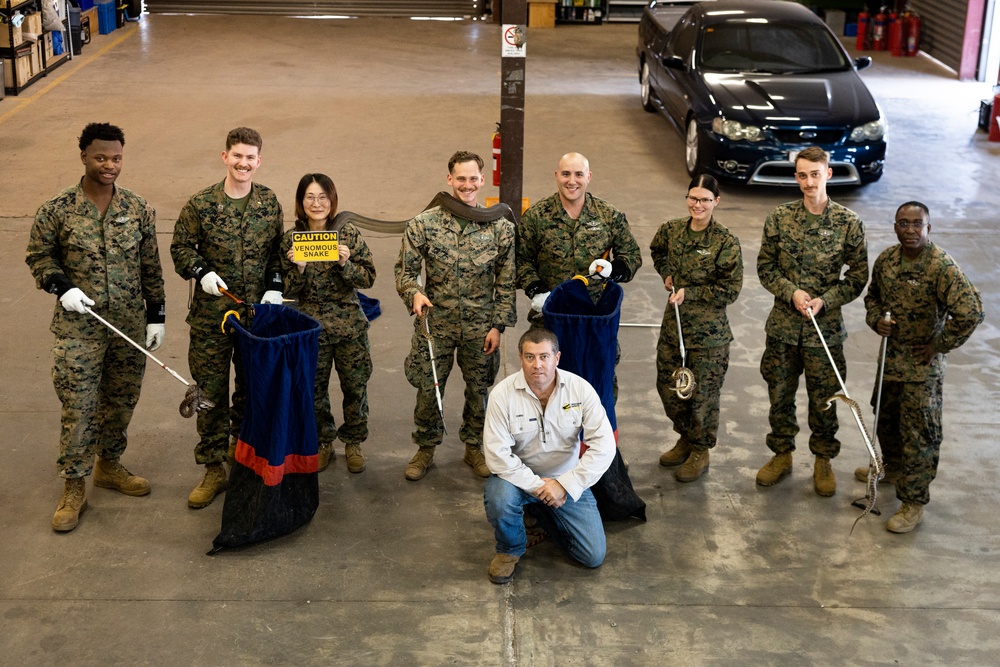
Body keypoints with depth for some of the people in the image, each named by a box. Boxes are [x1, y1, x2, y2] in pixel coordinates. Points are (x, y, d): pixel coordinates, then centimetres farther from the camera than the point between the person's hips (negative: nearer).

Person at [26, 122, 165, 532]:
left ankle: (109, 466, 37)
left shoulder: (138, 209, 0)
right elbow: (38, 257, 3)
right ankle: (74, 489, 13)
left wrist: (156, 315, 6)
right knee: (78, 410, -1)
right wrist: (62, 287, -14)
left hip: (129, 327, 3)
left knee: (121, 402, 15)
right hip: (78, 329, -3)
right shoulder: (57, 211, -8)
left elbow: (151, 268, 7)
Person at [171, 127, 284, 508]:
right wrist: (201, 272, -14)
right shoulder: (200, 204, -6)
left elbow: (278, 250, 10)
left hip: (257, 311, 2)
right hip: (211, 313, -2)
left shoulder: (269, 203, 2)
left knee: (253, 385, 13)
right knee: (211, 390, 1)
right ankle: (214, 470, 10)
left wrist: (275, 288, -2)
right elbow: (181, 246, 3)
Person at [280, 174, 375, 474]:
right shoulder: (291, 239, -2)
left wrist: (345, 264, -21)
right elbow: (287, 290, 0)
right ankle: (323, 443, 30)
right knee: (314, 389, 10)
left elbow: (368, 278, -4)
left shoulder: (349, 234, -4)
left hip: (350, 325, 0)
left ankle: (353, 442, 28)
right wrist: (299, 269, -19)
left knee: (355, 386, 8)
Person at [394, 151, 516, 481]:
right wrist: (414, 293, -22)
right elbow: (405, 269, -1)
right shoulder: (424, 224, -5)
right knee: (428, 388, 8)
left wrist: (498, 325, -3)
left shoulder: (500, 227, -4)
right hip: (435, 322, 0)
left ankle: (474, 446, 34)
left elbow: (506, 281, 0)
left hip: (480, 326, 1)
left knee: (479, 388, 13)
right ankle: (426, 448, 28)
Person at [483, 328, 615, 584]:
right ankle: (510, 550, -1)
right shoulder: (503, 395, -18)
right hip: (520, 477, -2)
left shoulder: (580, 389, -14)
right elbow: (497, 455, -20)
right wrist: (538, 486, -25)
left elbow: (604, 446, -17)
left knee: (593, 556, -5)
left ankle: (543, 514, 26)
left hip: (566, 479, 2)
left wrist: (565, 485, -23)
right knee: (498, 497, -37)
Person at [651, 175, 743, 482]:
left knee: (703, 393, 5)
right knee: (667, 385, 15)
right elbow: (657, 251, 25)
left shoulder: (726, 242, -14)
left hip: (708, 332, -5)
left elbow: (730, 290, -14)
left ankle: (700, 451, 24)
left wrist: (689, 293, -18)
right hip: (673, 325, 6)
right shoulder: (672, 230, 2)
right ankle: (686, 438, 37)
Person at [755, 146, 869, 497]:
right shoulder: (780, 217, -3)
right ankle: (782, 454, 32)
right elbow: (765, 267, 3)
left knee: (824, 399, 8)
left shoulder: (849, 223, -7)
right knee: (780, 393, 13)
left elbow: (858, 276, -2)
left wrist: (825, 301, -16)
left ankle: (823, 460, 28)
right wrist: (792, 293, -13)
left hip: (826, 327, -2)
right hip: (783, 324, 2)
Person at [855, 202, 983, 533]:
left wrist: (938, 346, -21)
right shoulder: (886, 259, 0)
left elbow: (970, 312, -30)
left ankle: (913, 503, 9)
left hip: (922, 364, -7)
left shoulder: (942, 266, -23)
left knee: (919, 432, -1)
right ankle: (893, 467, 50)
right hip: (891, 354, 7)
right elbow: (873, 294, 18)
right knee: (886, 416, 25)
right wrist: (876, 319, -3)